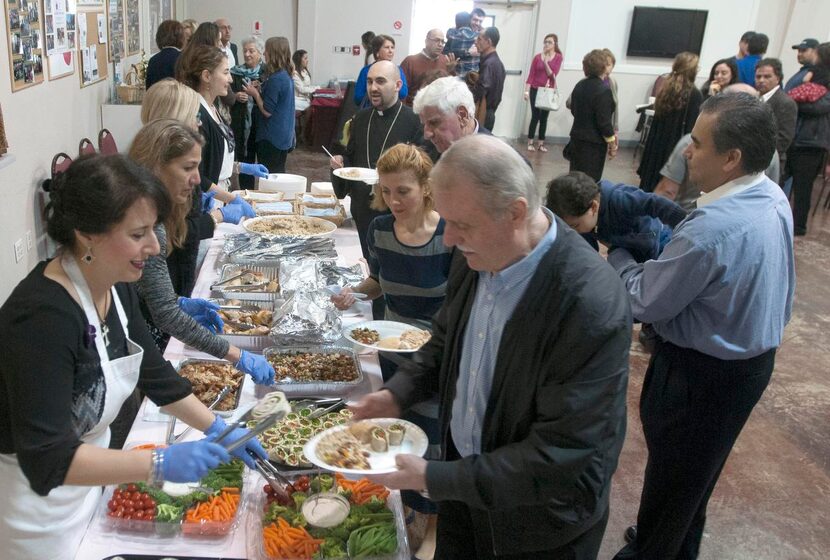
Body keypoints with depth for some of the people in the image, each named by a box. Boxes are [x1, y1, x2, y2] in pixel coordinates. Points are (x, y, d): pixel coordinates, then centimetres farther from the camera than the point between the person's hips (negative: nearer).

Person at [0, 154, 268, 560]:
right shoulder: (41, 318, -33)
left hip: (89, 477, 7)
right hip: (37, 497, -7)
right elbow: (46, 460, -34)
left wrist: (219, 429, 0)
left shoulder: (116, 287, -7)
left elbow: (154, 374, 5)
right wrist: (161, 464, -39)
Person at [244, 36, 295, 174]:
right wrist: (260, 91, 8)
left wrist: (255, 94, -5)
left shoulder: (275, 79, -19)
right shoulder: (286, 76, 9)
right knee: (279, 173, 16)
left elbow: (267, 111, -18)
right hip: (284, 136, 9)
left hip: (272, 137, -9)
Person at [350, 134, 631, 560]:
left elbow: (561, 456, -28)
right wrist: (397, 394, -6)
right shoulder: (477, 254, -11)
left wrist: (433, 478, -25)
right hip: (463, 474, 6)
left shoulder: (592, 308, -33)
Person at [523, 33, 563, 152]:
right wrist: (526, 91, -10)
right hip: (535, 90, -1)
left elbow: (553, 75, -10)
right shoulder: (537, 57, -1)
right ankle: (530, 143, 3)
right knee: (535, 116, -3)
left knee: (544, 117, 5)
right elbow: (531, 75, -3)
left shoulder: (558, 57, -2)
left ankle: (541, 143, 11)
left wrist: (545, 62, -19)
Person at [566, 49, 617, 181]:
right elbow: (604, 121, -19)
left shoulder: (579, 85, 4)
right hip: (594, 142, -7)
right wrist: (612, 143, -9)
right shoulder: (603, 90, -18)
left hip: (576, 137, 7)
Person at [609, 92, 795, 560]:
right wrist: (666, 246, -1)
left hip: (703, 373, -9)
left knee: (671, 474, 15)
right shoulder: (773, 198, -5)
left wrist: (617, 256, -7)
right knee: (699, 470, 28)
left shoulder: (713, 227, -34)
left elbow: (645, 302, -24)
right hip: (754, 357, 9)